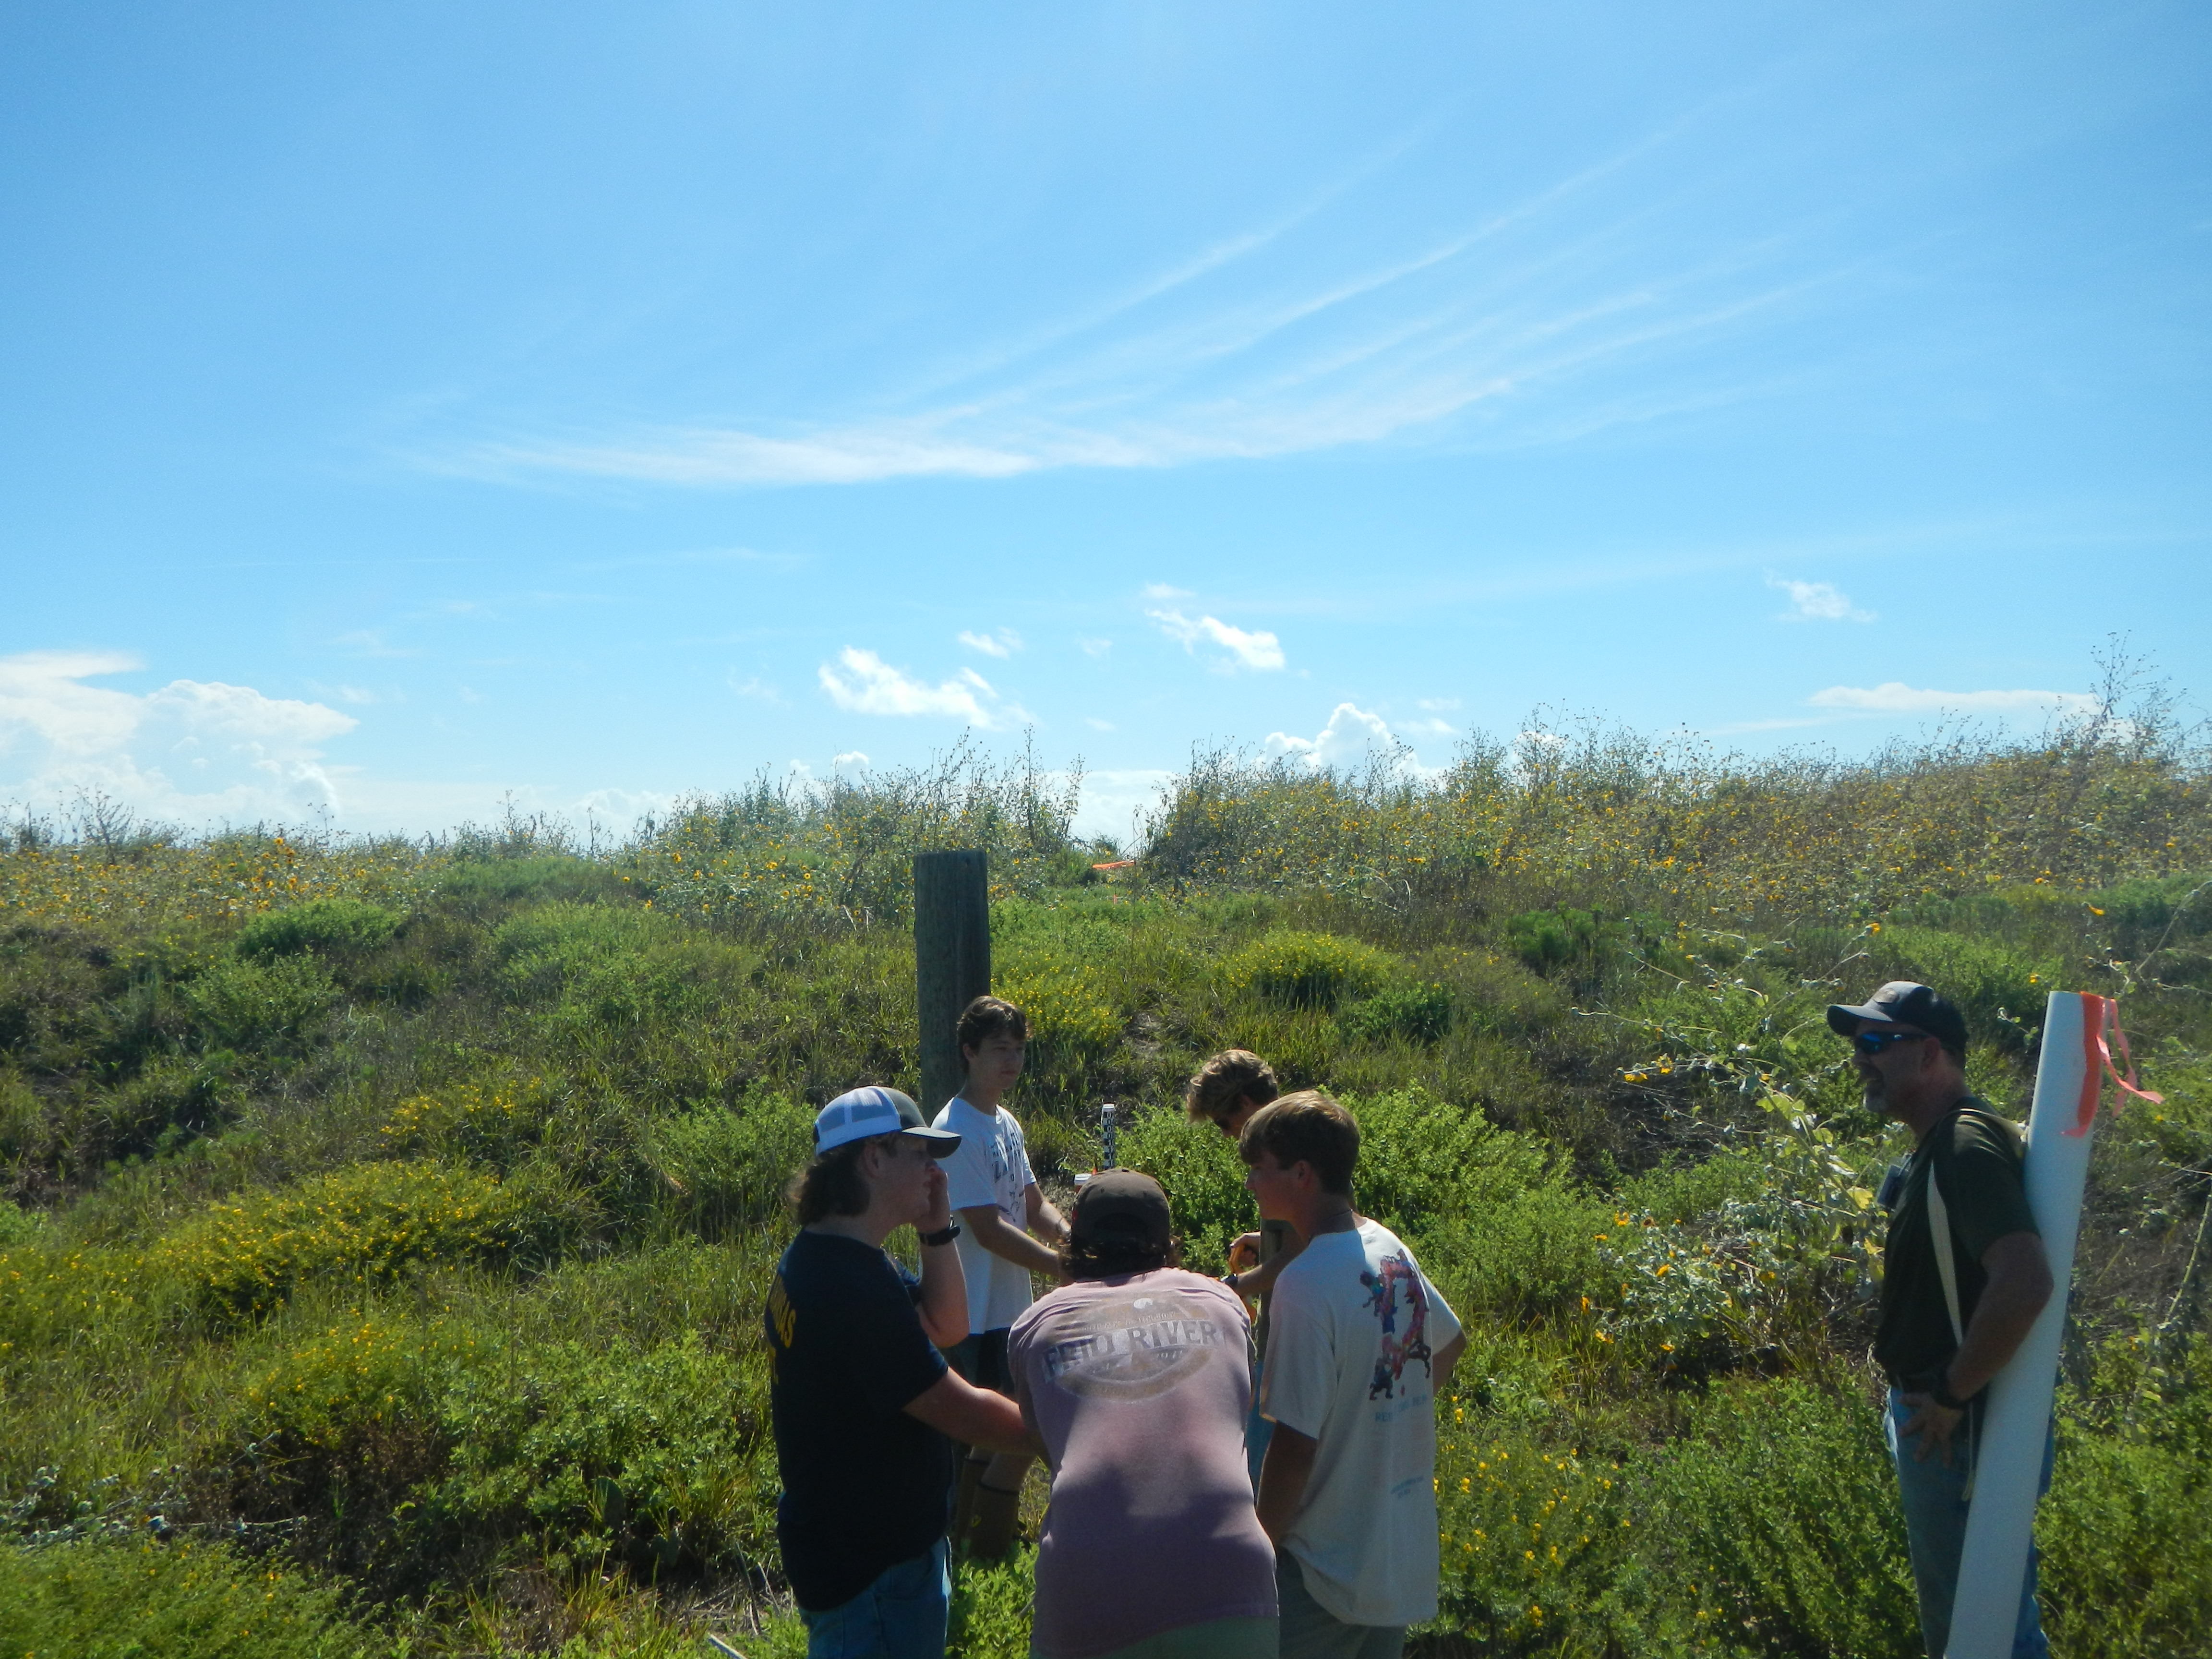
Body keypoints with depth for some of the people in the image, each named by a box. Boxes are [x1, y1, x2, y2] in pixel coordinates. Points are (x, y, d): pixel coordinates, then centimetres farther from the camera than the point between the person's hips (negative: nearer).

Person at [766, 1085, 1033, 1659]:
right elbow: (959, 1411, -26)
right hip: (871, 1568, -10)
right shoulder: (850, 1286, -30)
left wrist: (937, 1233, -4)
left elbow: (945, 1326, 10)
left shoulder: (820, 1256, 4)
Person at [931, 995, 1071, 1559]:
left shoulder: (1006, 1124, 10)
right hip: (979, 1316, -9)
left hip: (1009, 1310, 9)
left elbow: (1034, 1205, 11)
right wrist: (1065, 1268, -25)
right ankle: (985, 1556, 9)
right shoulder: (958, 1130, -19)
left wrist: (1074, 1238, -8)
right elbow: (989, 1230, -24)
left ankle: (964, 1542, 33)